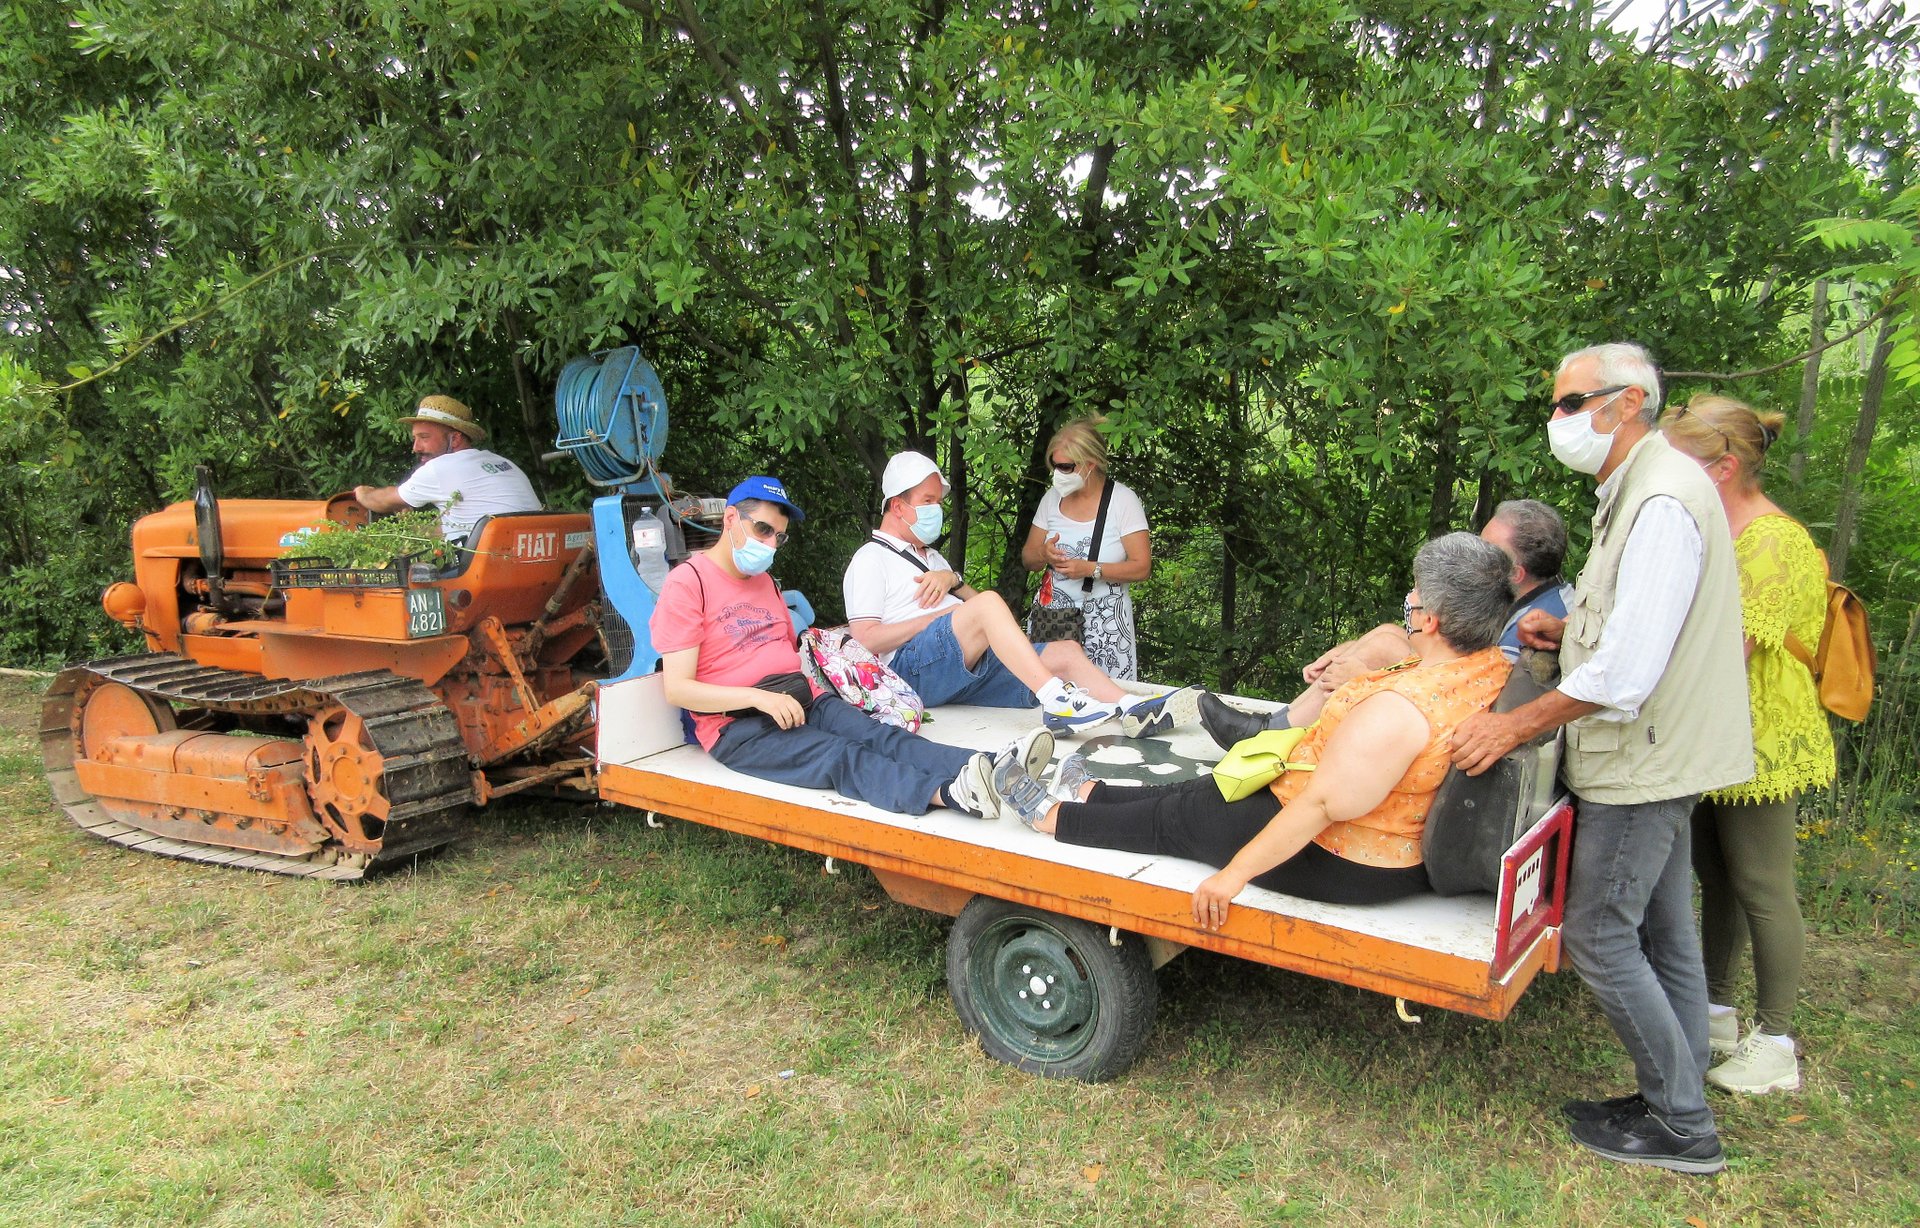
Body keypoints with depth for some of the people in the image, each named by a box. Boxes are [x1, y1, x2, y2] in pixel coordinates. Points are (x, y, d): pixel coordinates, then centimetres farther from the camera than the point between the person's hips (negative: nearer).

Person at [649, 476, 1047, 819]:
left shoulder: (763, 581, 24)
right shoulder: (687, 583, -2)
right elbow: (677, 688, -10)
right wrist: (760, 697, -22)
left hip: (802, 701, 6)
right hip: (738, 724, -6)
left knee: (878, 735, -22)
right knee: (842, 755, -32)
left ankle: (992, 768, -47)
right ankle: (947, 792, -57)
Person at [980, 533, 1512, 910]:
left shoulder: (1398, 708, -34)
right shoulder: (1495, 667, -6)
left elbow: (1320, 805, -32)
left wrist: (1235, 874, -26)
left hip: (1340, 864, -9)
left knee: (1174, 817, 9)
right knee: (1210, 788, 23)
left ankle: (1047, 815, 30)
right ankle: (1086, 793, 42)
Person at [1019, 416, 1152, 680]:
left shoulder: (1123, 500, -5)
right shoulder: (1053, 497, 7)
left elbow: (1141, 567, -8)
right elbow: (1028, 558, 14)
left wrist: (1090, 569, -18)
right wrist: (1045, 555, -8)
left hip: (1104, 623, -3)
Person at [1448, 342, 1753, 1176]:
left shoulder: (1663, 500, -21)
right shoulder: (1637, 490, 13)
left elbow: (1628, 668, -27)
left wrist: (1516, 726, -21)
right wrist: (1569, 628, 4)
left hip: (1643, 761, -10)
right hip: (1659, 755, 10)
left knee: (1598, 935, -2)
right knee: (1662, 932, 16)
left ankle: (1683, 1129, 11)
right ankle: (1680, 1104, 28)